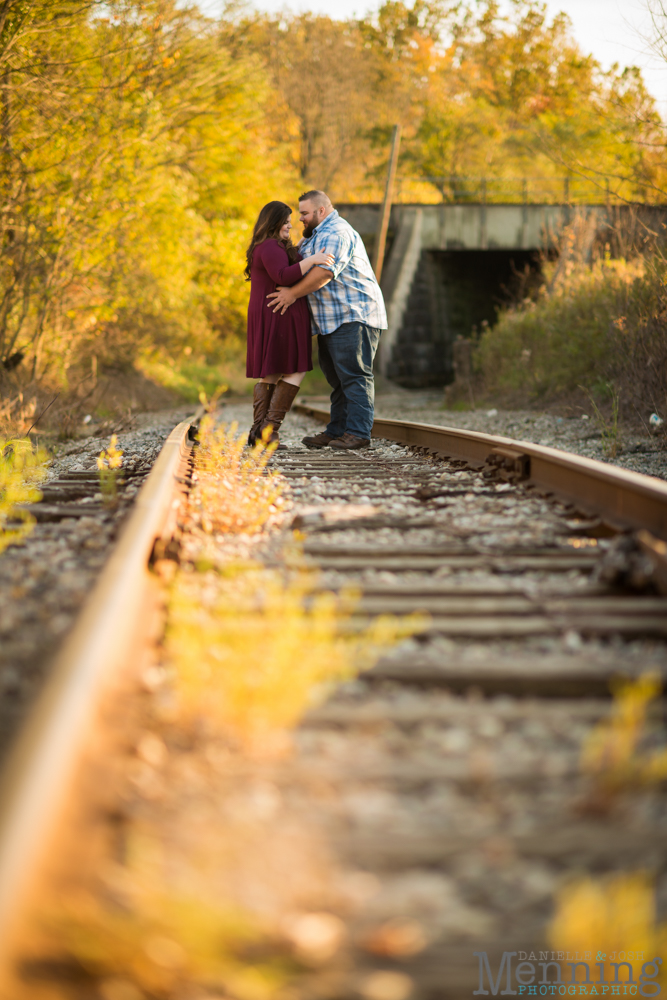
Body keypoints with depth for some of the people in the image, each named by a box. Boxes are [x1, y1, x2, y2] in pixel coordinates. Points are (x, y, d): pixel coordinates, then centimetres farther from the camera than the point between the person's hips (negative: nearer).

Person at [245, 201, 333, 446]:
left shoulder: (262, 247, 21)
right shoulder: (271, 247, -12)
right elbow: (283, 276, -25)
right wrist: (312, 260, -27)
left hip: (265, 315, 11)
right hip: (280, 314, -10)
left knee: (270, 374, 9)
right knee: (294, 371, -7)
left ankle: (257, 430, 4)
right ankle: (270, 428, -12)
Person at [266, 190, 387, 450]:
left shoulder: (336, 233, -12)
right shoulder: (316, 236, 25)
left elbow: (325, 272, -23)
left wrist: (293, 293, -17)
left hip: (353, 315, -11)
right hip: (332, 321, 11)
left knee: (354, 377, -11)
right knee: (337, 378, 11)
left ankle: (358, 433, -13)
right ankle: (337, 431, 14)